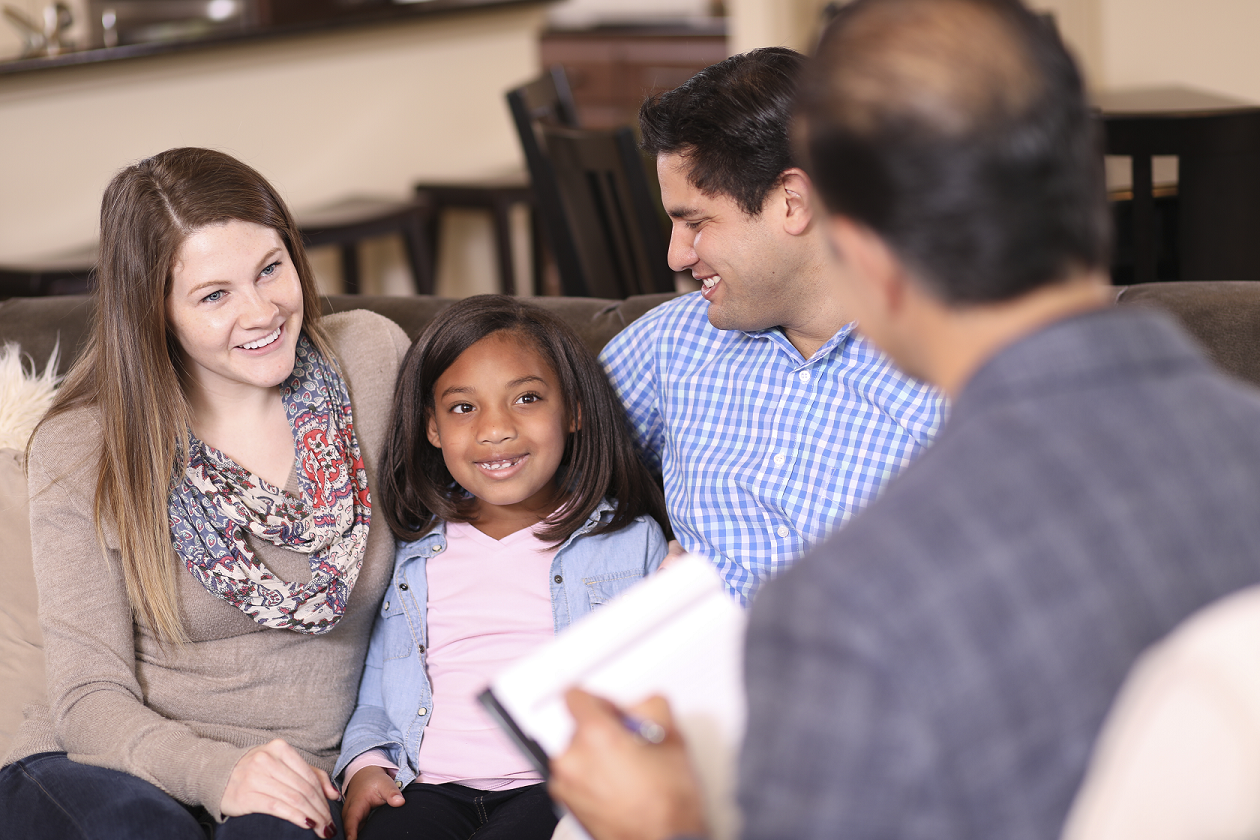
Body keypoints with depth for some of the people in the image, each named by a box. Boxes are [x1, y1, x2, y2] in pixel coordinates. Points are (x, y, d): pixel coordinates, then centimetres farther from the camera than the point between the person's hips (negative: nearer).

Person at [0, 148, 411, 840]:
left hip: (293, 784, 1)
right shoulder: (80, 452, -5)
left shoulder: (375, 357, 1)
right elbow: (90, 697, -8)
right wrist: (216, 772, -29)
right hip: (108, 769, 0)